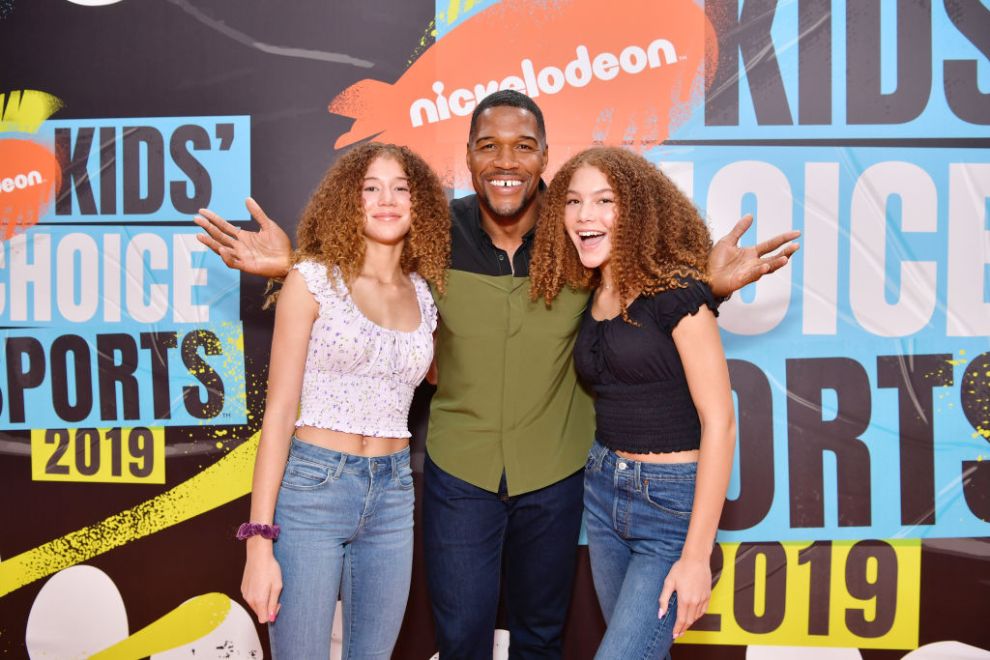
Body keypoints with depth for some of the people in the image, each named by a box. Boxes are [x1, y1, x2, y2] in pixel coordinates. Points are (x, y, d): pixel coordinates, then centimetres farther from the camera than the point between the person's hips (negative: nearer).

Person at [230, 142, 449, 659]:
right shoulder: (314, 279, -6)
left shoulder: (424, 295, 7)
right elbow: (279, 409, -8)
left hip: (392, 496, 5)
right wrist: (260, 541, -13)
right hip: (312, 487, -4)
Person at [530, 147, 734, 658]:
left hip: (672, 503, -6)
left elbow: (718, 422, -17)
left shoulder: (674, 290, -15)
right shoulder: (589, 297, 6)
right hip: (602, 490, 7)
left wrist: (696, 555, -17)